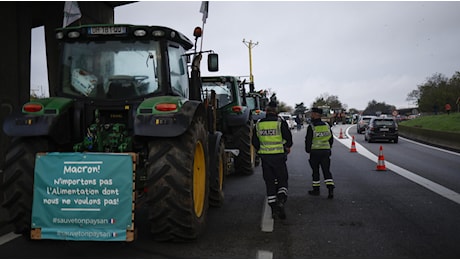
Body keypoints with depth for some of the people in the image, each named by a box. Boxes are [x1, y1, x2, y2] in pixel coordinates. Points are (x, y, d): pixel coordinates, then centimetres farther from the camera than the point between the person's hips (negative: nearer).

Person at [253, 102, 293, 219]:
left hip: (264, 157, 3)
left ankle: (273, 208, 10)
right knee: (282, 180, 8)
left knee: (269, 182, 10)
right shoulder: (280, 123, -6)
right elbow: (288, 138, -7)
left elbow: (254, 141, 8)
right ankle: (281, 200, -15)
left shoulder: (258, 124, 4)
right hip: (278, 156, -3)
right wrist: (288, 147, 13)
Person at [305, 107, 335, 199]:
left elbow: (308, 140, -9)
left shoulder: (311, 127, -10)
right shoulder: (327, 125, 7)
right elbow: (331, 139, 14)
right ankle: (331, 190, -7)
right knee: (326, 171, 4)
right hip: (326, 151, 4)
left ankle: (316, 189, 16)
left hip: (315, 151, -4)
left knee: (315, 171, 8)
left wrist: (308, 150, 4)